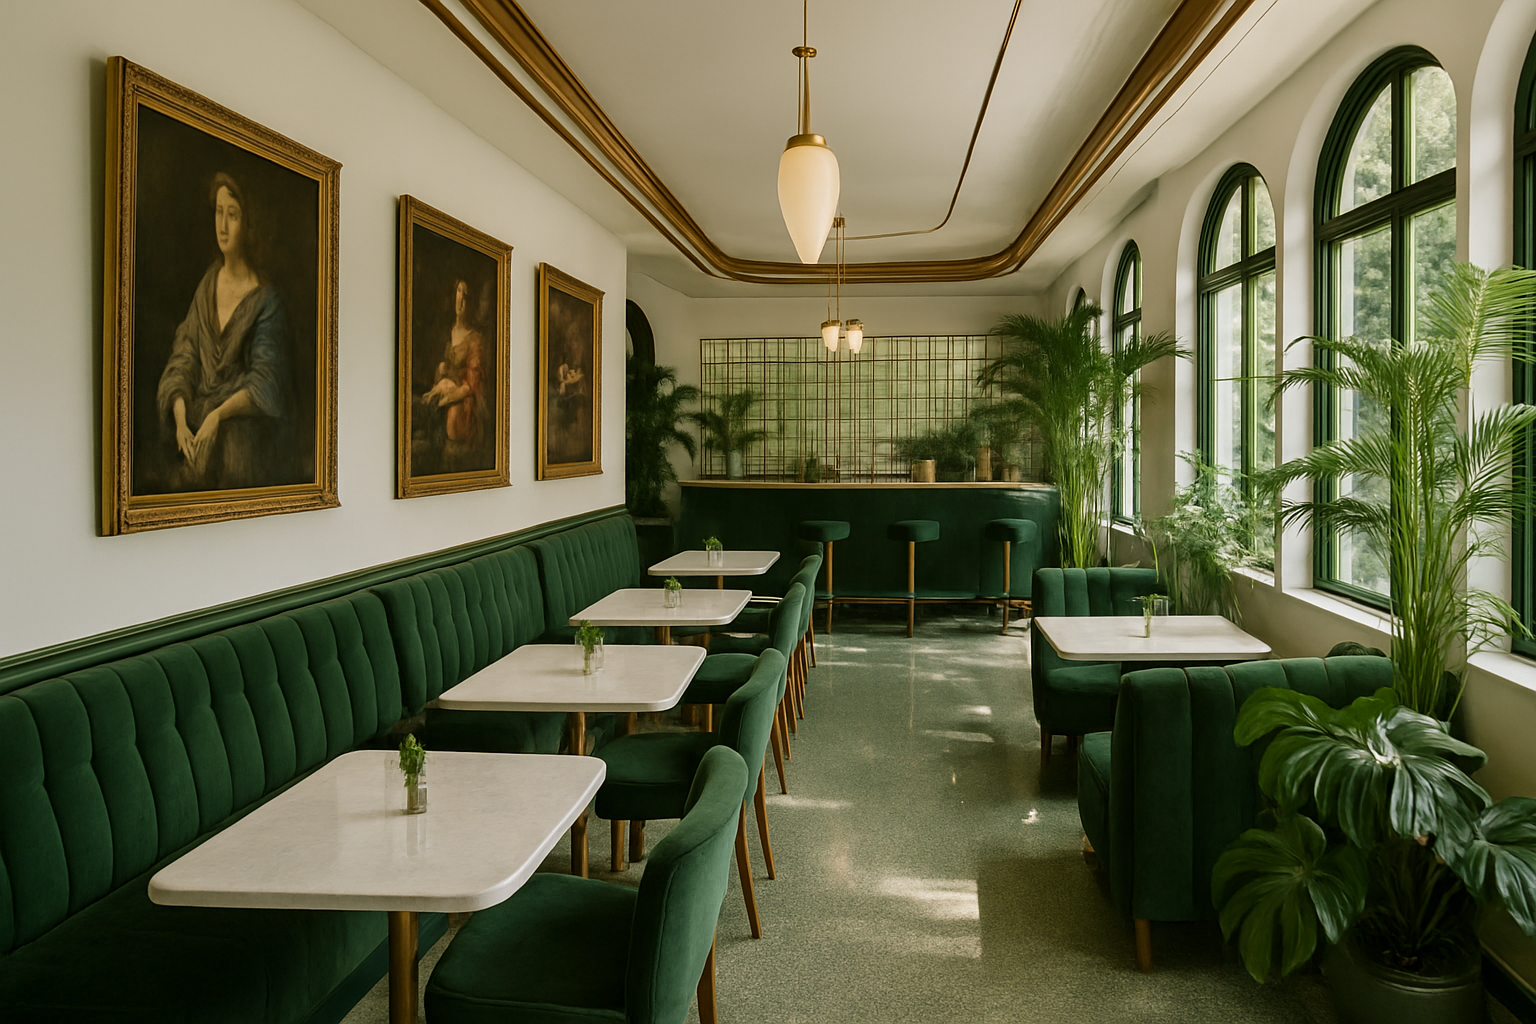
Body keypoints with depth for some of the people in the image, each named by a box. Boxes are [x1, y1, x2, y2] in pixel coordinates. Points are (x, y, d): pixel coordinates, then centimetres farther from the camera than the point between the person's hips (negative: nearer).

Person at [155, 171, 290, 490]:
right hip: (198, 420, 4)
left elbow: (264, 382, -10)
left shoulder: (265, 300, -3)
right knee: (187, 476, -20)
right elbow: (183, 357, 9)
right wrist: (180, 415, -8)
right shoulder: (207, 286, 13)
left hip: (243, 425, -4)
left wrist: (218, 415, -23)